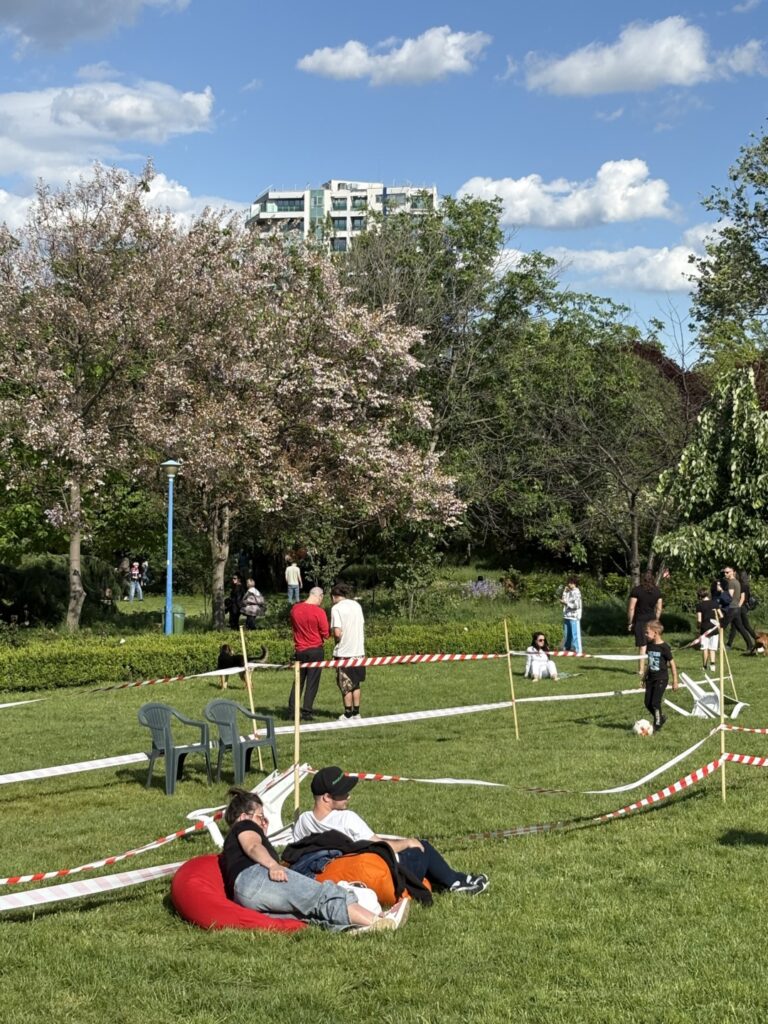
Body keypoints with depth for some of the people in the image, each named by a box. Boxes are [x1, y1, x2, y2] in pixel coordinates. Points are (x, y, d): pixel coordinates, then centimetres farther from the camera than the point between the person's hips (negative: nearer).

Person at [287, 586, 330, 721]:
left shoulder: (294, 609, 1)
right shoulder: (319, 611, -15)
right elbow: (326, 634, -11)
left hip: (299, 650, 5)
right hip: (315, 650, -5)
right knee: (312, 683, 2)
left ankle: (292, 711, 10)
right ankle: (306, 712, 0)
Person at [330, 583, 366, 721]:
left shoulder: (336, 608, -13)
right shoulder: (356, 605, 7)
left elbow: (337, 632, -19)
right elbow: (362, 626, 11)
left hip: (344, 652, -6)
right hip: (359, 650, 6)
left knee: (346, 685, 5)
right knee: (356, 683, 16)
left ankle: (348, 714, 10)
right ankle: (356, 712, 19)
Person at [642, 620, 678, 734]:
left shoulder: (664, 647, -14)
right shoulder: (649, 645, 6)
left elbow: (672, 664, -9)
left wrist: (675, 681, -7)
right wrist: (645, 677, 21)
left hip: (661, 678, -7)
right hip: (651, 678, 7)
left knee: (655, 702, -10)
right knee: (648, 703, 5)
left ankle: (657, 724, 5)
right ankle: (660, 718, 26)